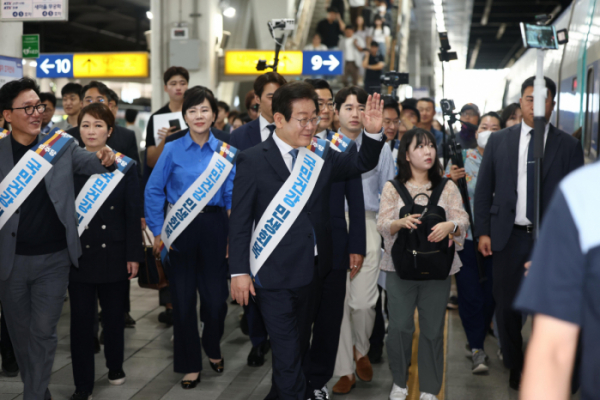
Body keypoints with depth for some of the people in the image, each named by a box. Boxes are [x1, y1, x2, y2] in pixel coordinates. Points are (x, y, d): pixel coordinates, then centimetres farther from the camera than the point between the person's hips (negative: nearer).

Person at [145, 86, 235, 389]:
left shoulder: (225, 151, 2)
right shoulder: (172, 150, -1)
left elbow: (232, 196, 4)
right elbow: (154, 191, 1)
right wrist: (157, 232, -2)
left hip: (214, 226, 0)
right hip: (179, 227, 0)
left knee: (216, 296, 2)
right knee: (183, 297, 6)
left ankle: (213, 348, 32)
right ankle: (190, 364, 22)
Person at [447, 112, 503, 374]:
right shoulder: (461, 158, 4)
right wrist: (450, 180, -16)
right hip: (465, 237, -1)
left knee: (491, 293, 7)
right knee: (469, 293, -4)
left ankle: (476, 341, 28)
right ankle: (477, 349, 6)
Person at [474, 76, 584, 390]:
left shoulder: (569, 146, 0)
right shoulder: (499, 140, 4)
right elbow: (483, 189, 5)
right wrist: (483, 231, -1)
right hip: (509, 236, 1)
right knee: (506, 305, 8)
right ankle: (515, 367, 28)